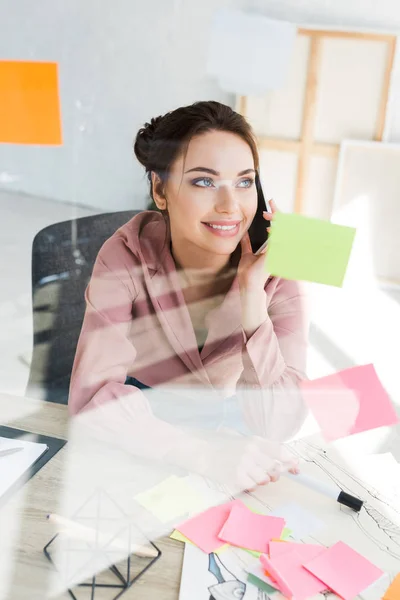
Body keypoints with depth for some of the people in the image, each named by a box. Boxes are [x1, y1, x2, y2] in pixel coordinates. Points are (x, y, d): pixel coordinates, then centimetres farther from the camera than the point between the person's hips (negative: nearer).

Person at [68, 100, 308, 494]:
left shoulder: (275, 271, -17)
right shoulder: (127, 256, -19)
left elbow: (275, 426, -22)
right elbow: (94, 392, -26)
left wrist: (252, 291, -31)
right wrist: (206, 454, -38)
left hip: (228, 427, 1)